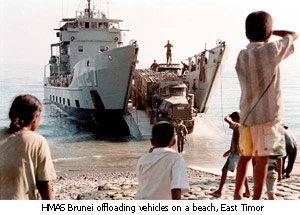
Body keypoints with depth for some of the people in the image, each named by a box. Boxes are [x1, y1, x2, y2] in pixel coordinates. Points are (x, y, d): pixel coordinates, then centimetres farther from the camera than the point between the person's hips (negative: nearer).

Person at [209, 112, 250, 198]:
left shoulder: (237, 126, -13)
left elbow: (226, 119, -26)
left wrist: (228, 116, -3)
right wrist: (229, 151, 28)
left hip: (235, 153, -9)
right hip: (240, 153, 9)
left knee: (224, 170, -3)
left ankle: (219, 191, 0)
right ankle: (247, 192, 20)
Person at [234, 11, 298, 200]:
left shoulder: (242, 56, 7)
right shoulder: (272, 50, -6)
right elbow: (294, 35, 8)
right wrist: (270, 32, 18)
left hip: (247, 115, 6)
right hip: (267, 115, -6)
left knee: (245, 155, 18)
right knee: (262, 159, -1)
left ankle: (237, 194, 26)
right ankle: (257, 200, 3)